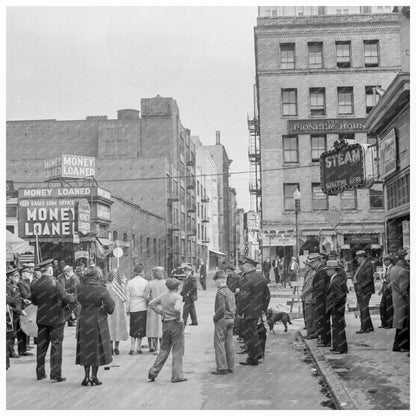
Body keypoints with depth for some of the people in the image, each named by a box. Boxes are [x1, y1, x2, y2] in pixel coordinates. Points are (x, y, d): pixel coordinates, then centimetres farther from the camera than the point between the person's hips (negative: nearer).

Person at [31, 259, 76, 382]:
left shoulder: (35, 285, -1)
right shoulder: (55, 283, -16)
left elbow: (34, 301, 10)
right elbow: (65, 298, -23)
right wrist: (74, 297, -3)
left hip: (41, 319, 5)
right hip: (56, 319, -5)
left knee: (41, 346, 13)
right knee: (56, 346, 2)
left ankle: (40, 373, 20)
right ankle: (56, 374, 2)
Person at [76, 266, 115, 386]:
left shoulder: (80, 288, -6)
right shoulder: (100, 289, -15)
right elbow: (110, 305, -17)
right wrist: (107, 310, 3)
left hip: (83, 321, 3)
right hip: (98, 321, -3)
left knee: (85, 348, 14)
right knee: (97, 348, 9)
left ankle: (86, 376, 14)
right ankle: (94, 377, 12)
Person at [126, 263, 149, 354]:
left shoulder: (130, 282, -3)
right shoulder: (145, 282, -5)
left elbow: (128, 297, -1)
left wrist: (127, 309, 7)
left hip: (133, 308, 1)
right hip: (143, 307, 0)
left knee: (133, 328, 11)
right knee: (141, 327, 9)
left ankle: (132, 347, 3)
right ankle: (138, 347, 12)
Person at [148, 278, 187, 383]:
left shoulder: (163, 296, 5)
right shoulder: (177, 297, -14)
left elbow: (151, 303, 12)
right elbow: (177, 309, -31)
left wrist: (161, 312, 11)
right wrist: (178, 318, -14)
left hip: (165, 325, 6)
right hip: (175, 324, -6)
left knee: (164, 349, 17)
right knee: (178, 350, 4)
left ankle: (153, 371, 15)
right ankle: (177, 375, 5)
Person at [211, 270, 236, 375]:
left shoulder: (220, 292, -14)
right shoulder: (230, 292, 13)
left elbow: (221, 308, -21)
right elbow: (234, 308, 15)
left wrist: (215, 317, -9)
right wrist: (232, 317, 16)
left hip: (222, 320, -8)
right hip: (231, 319, 9)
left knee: (219, 343, -3)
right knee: (229, 344, 11)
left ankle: (222, 367, -5)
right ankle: (230, 367, 15)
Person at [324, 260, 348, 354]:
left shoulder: (336, 281, -21)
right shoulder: (335, 279, 9)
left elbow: (340, 295, -27)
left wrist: (335, 305, -16)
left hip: (337, 308, -10)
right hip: (335, 308, 10)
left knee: (339, 327, -2)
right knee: (336, 327, 16)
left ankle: (341, 348, 6)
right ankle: (336, 347, 26)